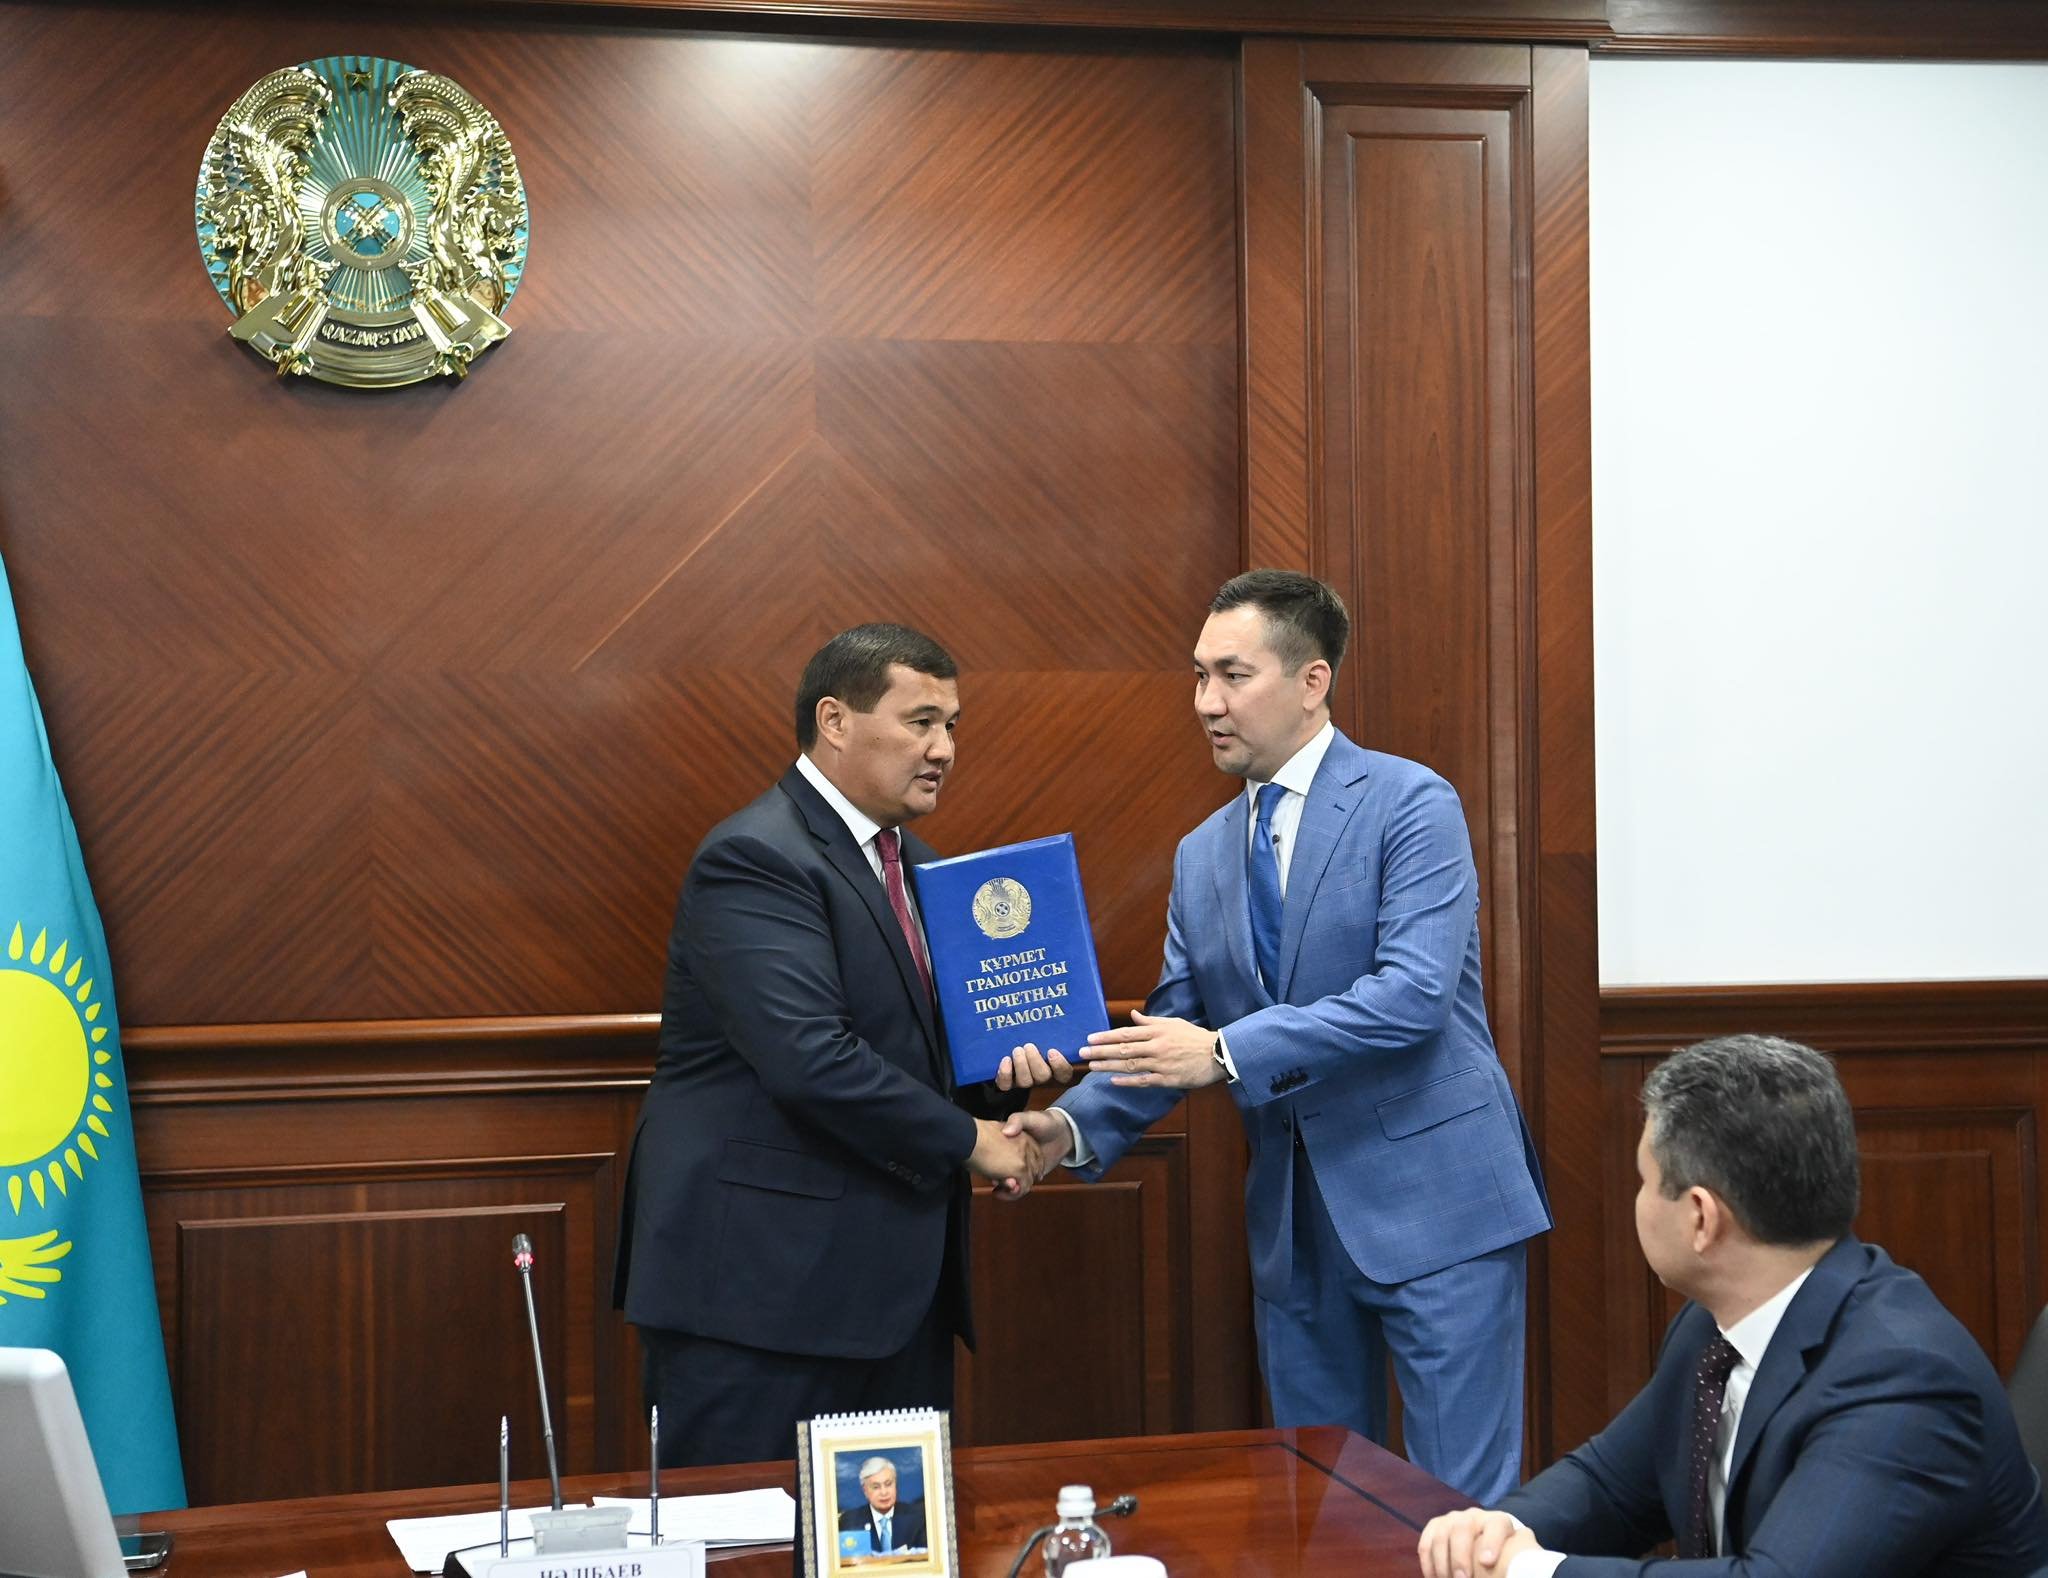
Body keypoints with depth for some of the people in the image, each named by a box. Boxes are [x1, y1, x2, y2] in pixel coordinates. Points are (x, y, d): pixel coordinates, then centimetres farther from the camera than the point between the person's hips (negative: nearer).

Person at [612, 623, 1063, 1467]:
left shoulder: (912, 864, 16)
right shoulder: (755, 858, -14)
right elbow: (810, 1058, -24)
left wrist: (999, 1072, 0)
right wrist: (968, 1141, -15)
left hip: (893, 1285, 9)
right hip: (762, 1283, -9)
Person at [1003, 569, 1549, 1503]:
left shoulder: (1411, 805, -8)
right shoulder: (1202, 856, 12)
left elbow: (1412, 995, -20)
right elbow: (1173, 1030, 10)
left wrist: (1227, 1054, -24)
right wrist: (1076, 1126, -8)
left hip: (1433, 1196, -6)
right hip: (1292, 1218, 6)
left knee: (1463, 1501, -1)